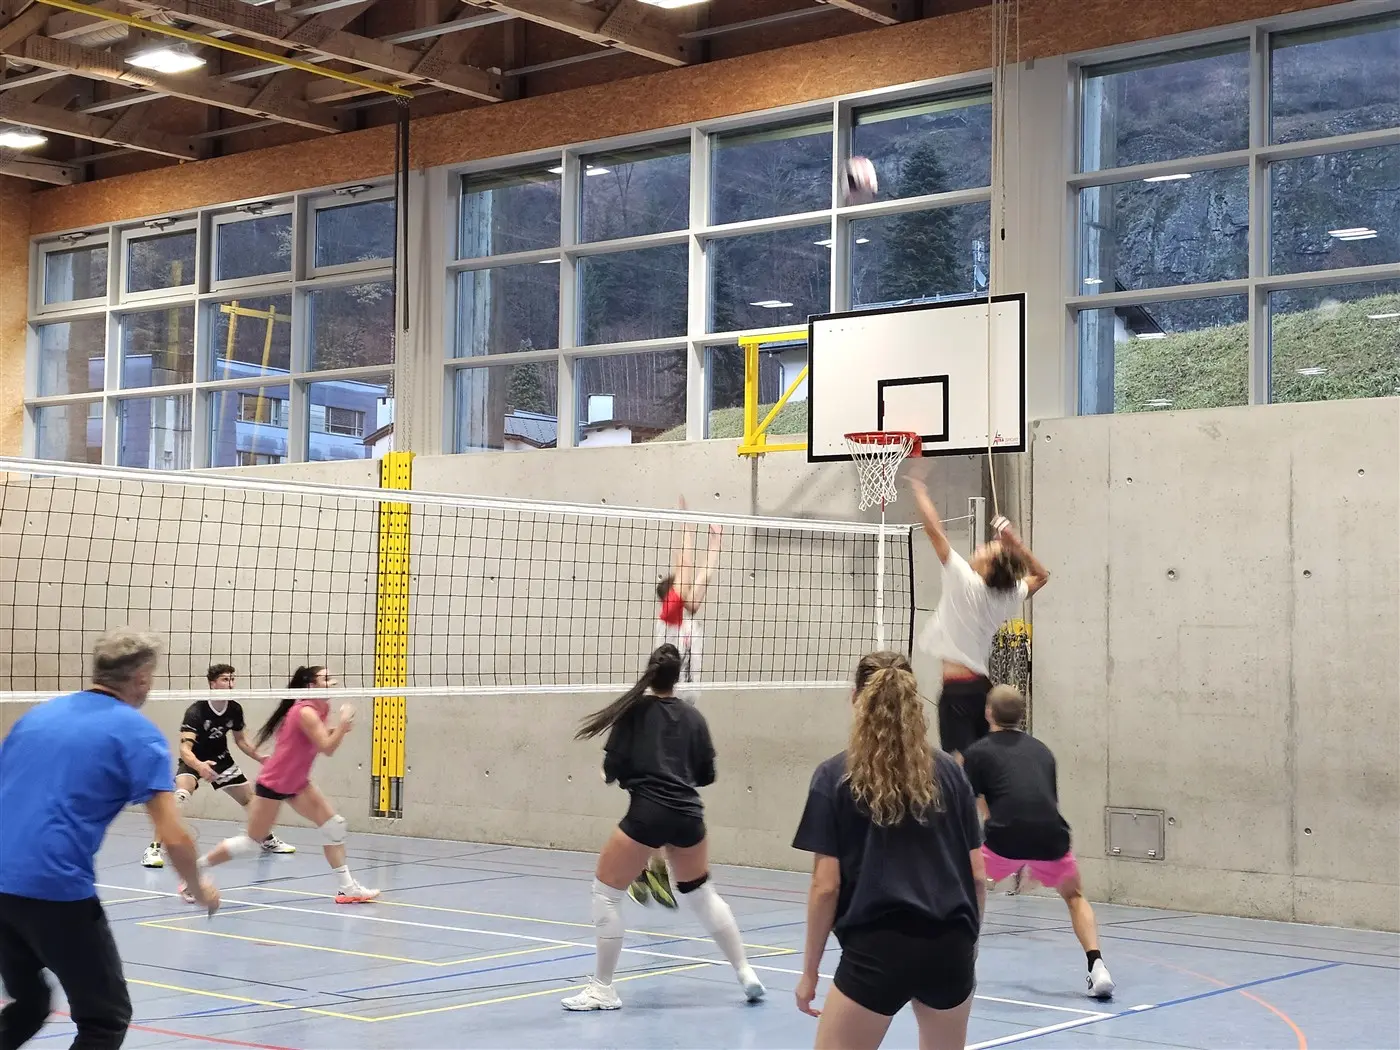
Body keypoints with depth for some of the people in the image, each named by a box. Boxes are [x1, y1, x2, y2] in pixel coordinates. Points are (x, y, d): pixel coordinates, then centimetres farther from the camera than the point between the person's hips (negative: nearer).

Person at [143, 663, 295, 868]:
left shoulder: (235, 709, -12)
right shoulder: (196, 711, -29)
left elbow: (240, 740, 7)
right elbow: (185, 748, -38)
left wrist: (260, 757, -7)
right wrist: (199, 766, -57)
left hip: (221, 759, 6)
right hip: (194, 761, -5)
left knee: (251, 799, 10)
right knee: (180, 796, -32)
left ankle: (268, 841, 35)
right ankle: (154, 849, -28)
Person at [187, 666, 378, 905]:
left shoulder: (321, 708, 3)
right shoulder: (306, 711, -24)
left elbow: (322, 739, 14)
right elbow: (327, 748, -29)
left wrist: (339, 728, -3)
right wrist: (344, 721, -22)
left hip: (297, 783, 9)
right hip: (273, 784, -9)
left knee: (334, 825, -3)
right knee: (251, 842, -1)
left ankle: (348, 888, 0)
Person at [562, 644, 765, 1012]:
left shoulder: (635, 709, 1)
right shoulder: (692, 716, 11)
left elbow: (613, 766, -4)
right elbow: (707, 775, 14)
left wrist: (624, 777, 18)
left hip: (647, 815, -4)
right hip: (687, 816, 5)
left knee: (605, 893, 8)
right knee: (702, 893, 23)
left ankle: (602, 989, 7)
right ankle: (746, 974, 24)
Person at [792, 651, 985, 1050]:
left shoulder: (835, 776, -2)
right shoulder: (948, 771, 7)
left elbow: (826, 886, -5)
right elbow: (978, 876, 7)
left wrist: (810, 970, 3)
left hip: (878, 949, -4)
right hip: (949, 947, 4)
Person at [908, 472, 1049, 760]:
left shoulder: (964, 581, -11)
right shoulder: (1009, 596, 4)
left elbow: (934, 529, -8)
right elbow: (1041, 575, 25)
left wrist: (919, 491, 5)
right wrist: (1015, 541, 14)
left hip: (958, 690, -7)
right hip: (983, 685, 7)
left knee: (960, 761, -12)